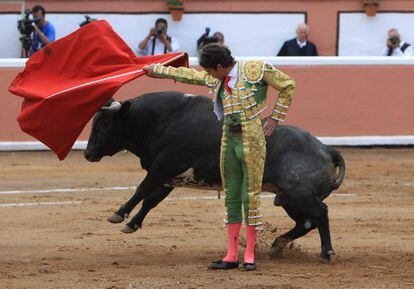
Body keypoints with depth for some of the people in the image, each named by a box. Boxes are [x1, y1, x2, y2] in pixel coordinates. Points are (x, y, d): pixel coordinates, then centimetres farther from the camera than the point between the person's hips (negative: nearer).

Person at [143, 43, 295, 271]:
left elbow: (288, 86, -1)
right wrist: (156, 70, 32)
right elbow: (188, 75, 25)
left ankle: (249, 256, 2)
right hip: (229, 142, 6)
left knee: (251, 197, -4)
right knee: (232, 197, 7)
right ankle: (231, 255, 11)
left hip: (252, 142, -6)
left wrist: (275, 118, -1)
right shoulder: (217, 79, 11)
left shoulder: (256, 70, -8)